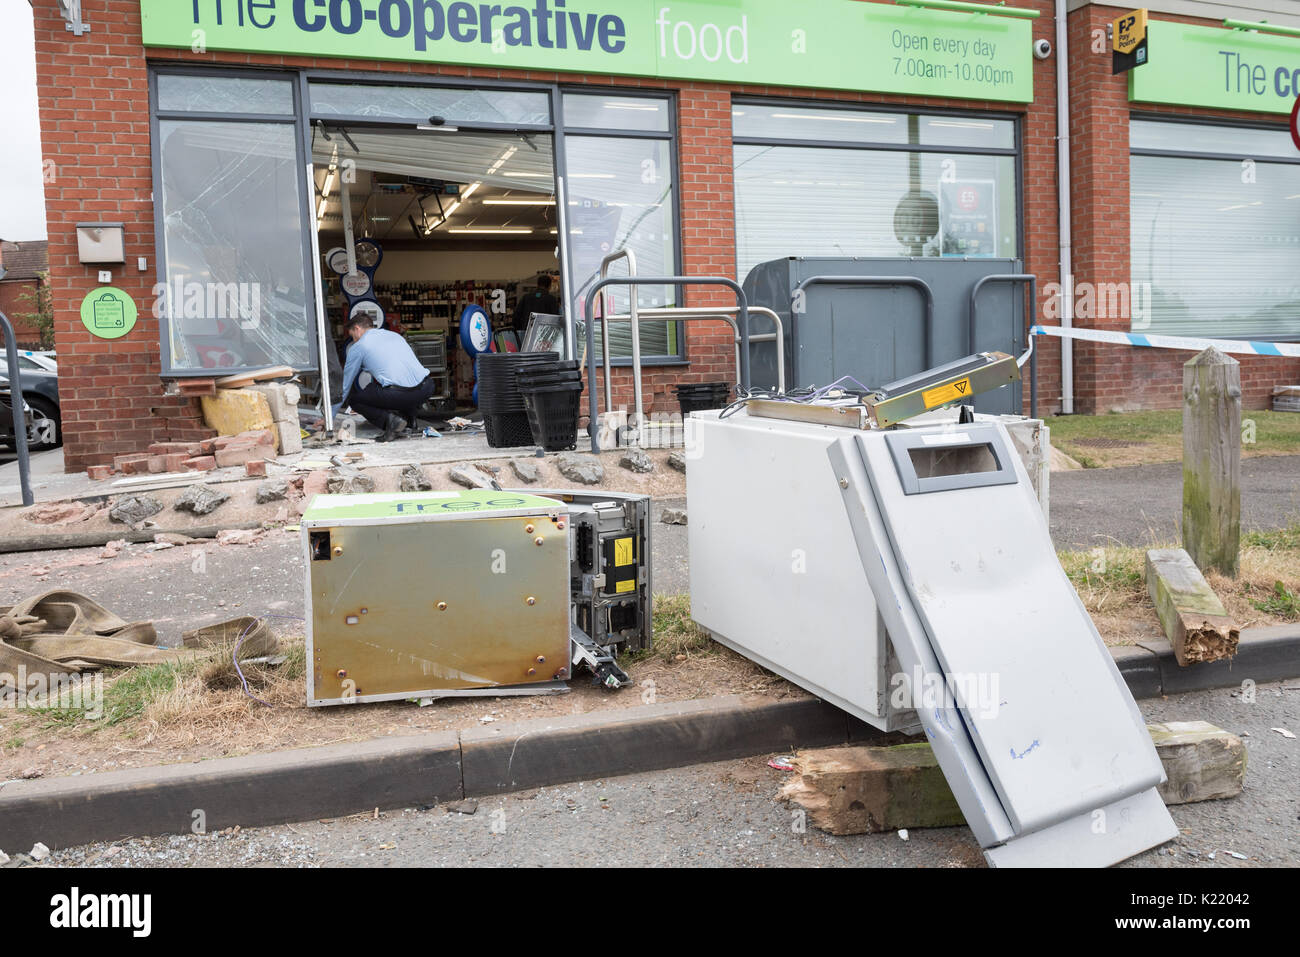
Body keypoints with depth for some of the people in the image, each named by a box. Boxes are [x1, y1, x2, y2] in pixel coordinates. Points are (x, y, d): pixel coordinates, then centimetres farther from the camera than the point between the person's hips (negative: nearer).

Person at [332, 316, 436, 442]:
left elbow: (345, 385, 19)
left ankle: (390, 420, -5)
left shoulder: (358, 347, 11)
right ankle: (409, 417, 22)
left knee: (353, 398, 17)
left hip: (399, 394, -6)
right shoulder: (394, 335, 28)